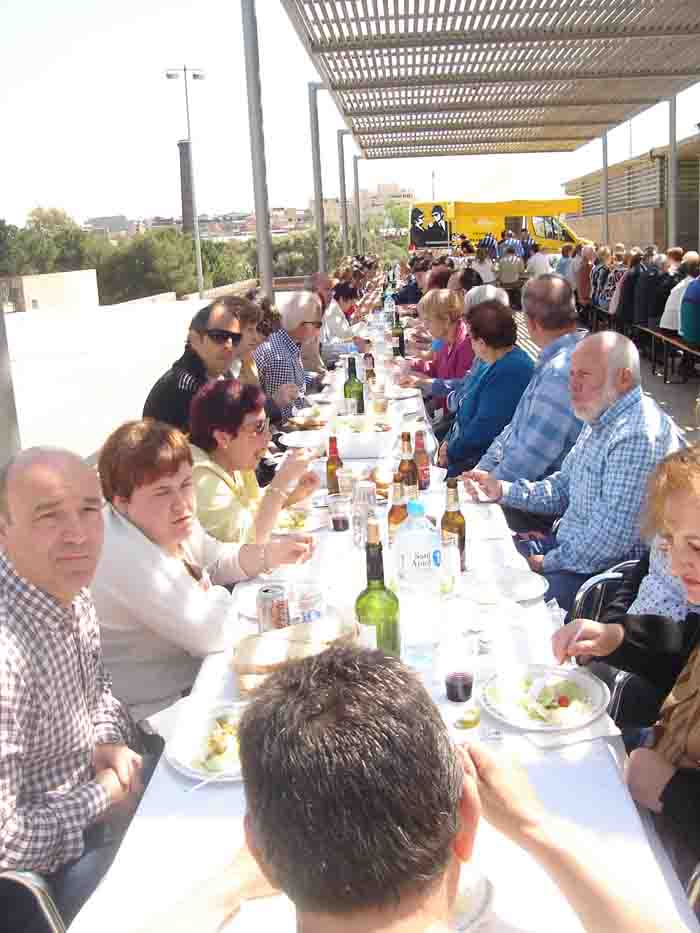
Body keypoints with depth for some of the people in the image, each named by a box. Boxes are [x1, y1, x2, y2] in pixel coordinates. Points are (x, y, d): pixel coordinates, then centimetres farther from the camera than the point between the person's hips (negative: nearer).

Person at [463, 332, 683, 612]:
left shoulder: (638, 437, -25)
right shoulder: (600, 420, 9)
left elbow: (610, 538, -28)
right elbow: (564, 487, 17)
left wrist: (548, 563, -16)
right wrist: (502, 490, 4)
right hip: (569, 544, 10)